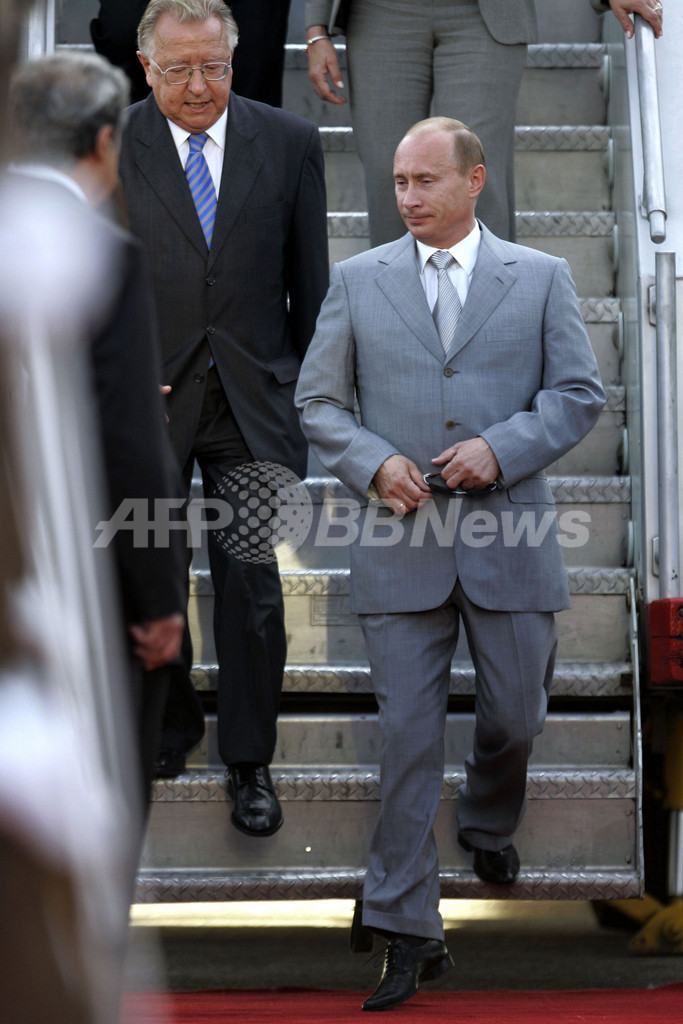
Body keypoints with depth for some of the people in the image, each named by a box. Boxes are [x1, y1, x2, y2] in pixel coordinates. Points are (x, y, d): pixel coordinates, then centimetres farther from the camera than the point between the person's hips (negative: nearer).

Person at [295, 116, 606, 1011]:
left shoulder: (541, 278, 6)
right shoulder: (357, 281, 7)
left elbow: (579, 393, 3)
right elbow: (319, 402, 9)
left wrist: (500, 449, -13)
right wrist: (374, 462, -10)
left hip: (508, 540, 0)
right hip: (402, 543, 0)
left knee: (514, 717, 8)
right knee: (407, 736, -2)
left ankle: (489, 825, 43)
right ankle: (407, 932, 3)